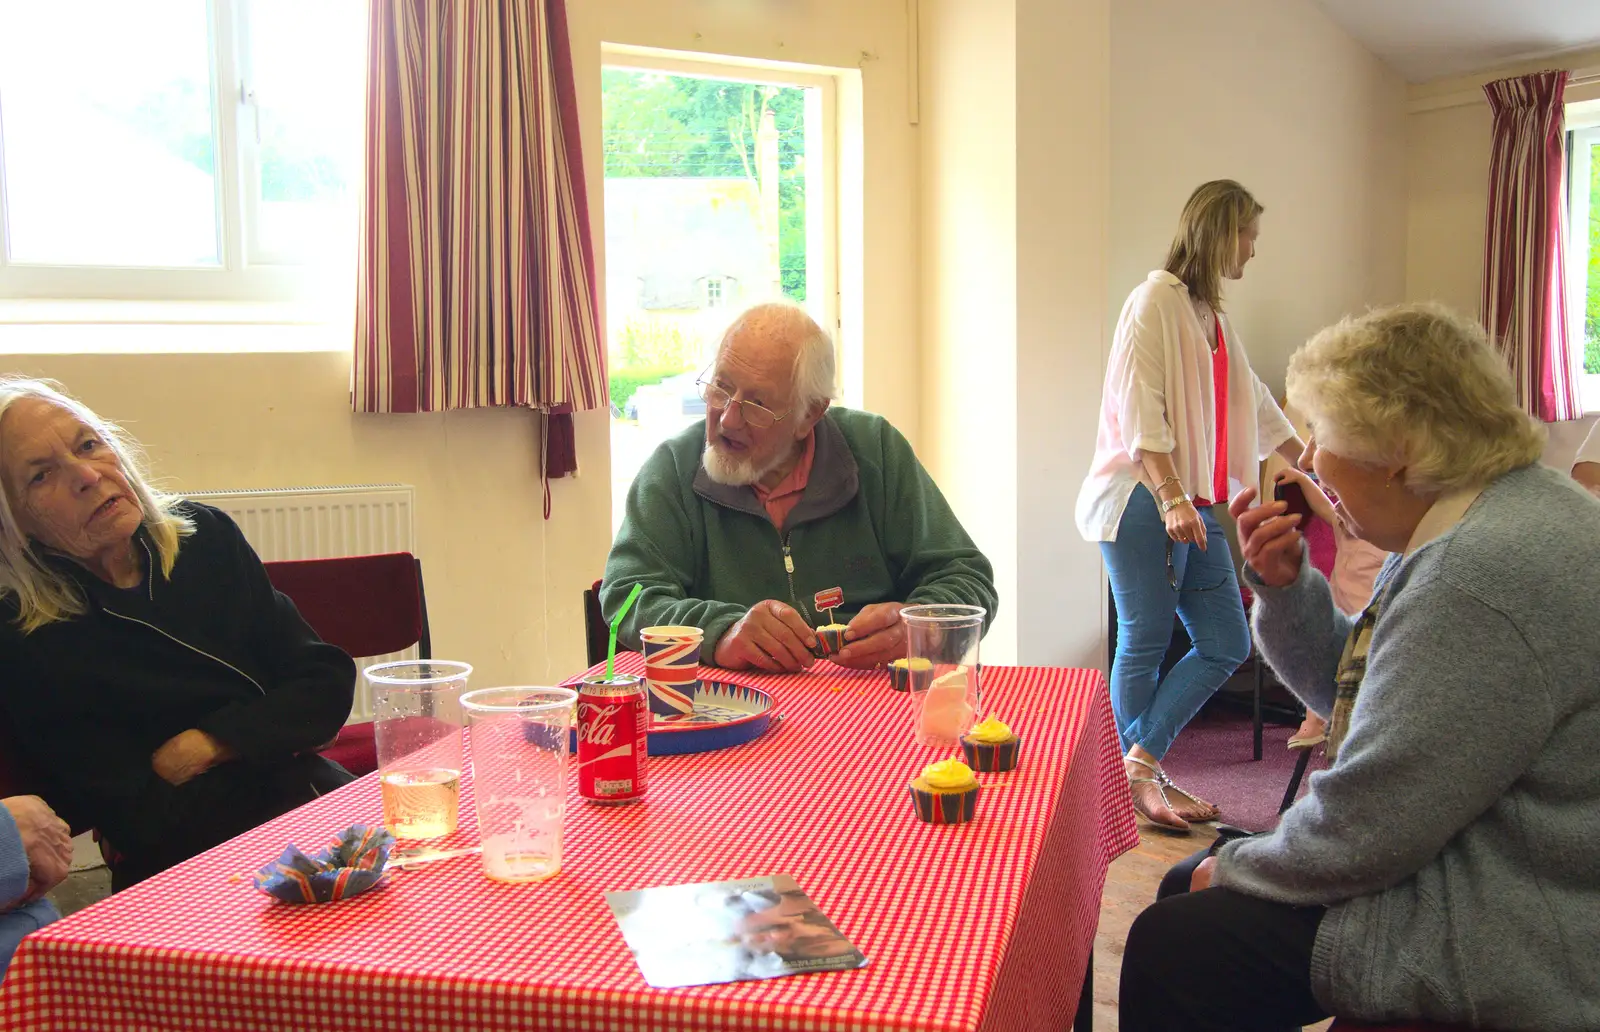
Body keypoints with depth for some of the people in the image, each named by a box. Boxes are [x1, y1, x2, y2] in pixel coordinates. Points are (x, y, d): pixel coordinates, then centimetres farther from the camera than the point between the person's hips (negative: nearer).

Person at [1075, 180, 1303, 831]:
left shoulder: (1212, 318, 21)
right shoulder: (1156, 300, -6)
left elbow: (1260, 412, 30)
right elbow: (1140, 410, -15)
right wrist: (1171, 497, -22)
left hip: (1195, 507, 9)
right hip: (1144, 501, -9)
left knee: (1227, 644, 5)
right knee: (1144, 643, -3)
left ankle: (1143, 762, 8)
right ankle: (1142, 777, 9)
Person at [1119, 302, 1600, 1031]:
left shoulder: (1486, 572, -28)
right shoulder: (1470, 529, 7)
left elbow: (1361, 827, -25)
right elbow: (1352, 693, 17)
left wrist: (1236, 867, -7)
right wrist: (1286, 588, 0)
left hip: (1513, 951, -10)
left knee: (1171, 950, -14)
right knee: (1185, 892, 13)